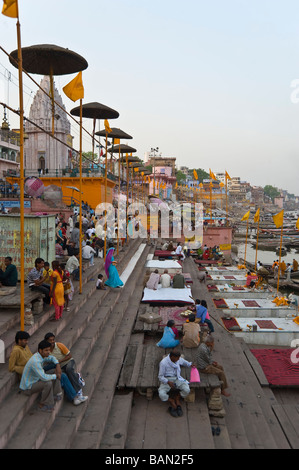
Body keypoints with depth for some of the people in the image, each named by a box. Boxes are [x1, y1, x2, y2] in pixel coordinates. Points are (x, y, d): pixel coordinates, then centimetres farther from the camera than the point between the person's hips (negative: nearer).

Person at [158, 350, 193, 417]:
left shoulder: (178, 359, -2)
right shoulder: (163, 363, -18)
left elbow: (183, 362, 25)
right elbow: (160, 376, -12)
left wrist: (190, 365, 11)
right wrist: (168, 382, -26)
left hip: (177, 378, 4)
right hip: (166, 379, -4)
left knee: (187, 390, -24)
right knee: (162, 394, -31)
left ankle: (177, 399, 7)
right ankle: (172, 401, 2)